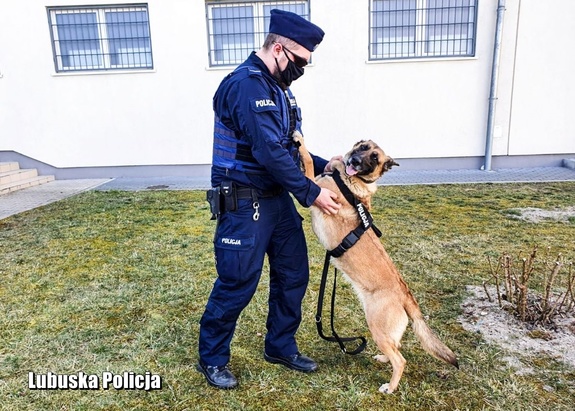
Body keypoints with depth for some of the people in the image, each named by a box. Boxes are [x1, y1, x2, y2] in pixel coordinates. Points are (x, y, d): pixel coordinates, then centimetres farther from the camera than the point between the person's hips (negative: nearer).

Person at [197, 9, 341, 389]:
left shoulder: (274, 86, 13)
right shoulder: (247, 84, -18)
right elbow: (270, 152, -25)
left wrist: (323, 166, 4)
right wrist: (311, 193, -19)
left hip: (278, 199, 10)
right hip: (244, 204, -9)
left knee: (293, 274, 14)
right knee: (237, 285, 3)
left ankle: (281, 347, 34)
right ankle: (212, 359, 26)